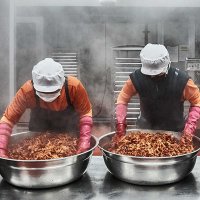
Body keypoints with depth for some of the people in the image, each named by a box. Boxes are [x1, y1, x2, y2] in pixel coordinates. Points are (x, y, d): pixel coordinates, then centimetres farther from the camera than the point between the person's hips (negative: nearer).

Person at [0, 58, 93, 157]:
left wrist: (84, 145, -40)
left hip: (70, 127, 0)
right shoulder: (27, 90, -35)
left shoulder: (74, 87, -36)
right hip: (39, 130, 0)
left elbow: (85, 114, -27)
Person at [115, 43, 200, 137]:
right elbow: (122, 99, -9)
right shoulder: (137, 78, -23)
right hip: (145, 128, 1)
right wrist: (120, 122, -19)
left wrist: (190, 126, -23)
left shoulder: (181, 80, -26)